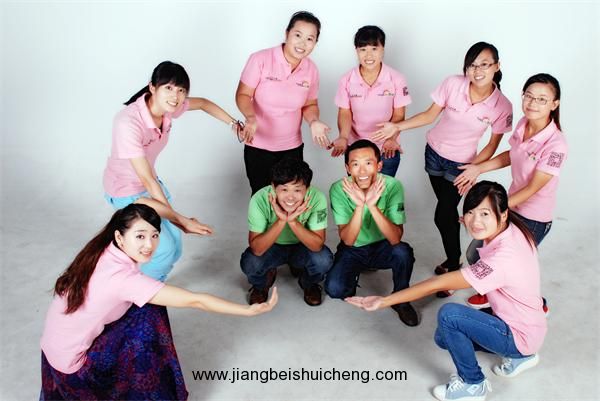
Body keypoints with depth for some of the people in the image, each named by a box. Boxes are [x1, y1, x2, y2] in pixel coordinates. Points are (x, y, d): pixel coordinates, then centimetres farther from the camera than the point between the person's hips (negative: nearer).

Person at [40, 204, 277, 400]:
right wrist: (250, 310, -26)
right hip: (73, 366, -7)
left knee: (146, 302, 5)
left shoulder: (103, 251, -10)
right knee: (150, 315, -12)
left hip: (55, 348, 7)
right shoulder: (123, 277, -32)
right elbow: (194, 300, -30)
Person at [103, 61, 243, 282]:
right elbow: (147, 179, -32)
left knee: (174, 245, 4)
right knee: (164, 248, -12)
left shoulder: (168, 106, -14)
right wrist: (179, 219, -29)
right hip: (125, 191, -6)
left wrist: (234, 124, 4)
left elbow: (203, 103, 8)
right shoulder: (129, 123, -34)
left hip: (149, 182, 6)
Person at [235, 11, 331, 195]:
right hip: (258, 146, -3)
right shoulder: (260, 59, -16)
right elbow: (243, 94, -10)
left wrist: (313, 121, -13)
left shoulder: (311, 69, -2)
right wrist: (251, 117, -30)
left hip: (293, 147, 3)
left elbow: (310, 104, 8)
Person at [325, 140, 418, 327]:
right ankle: (353, 278, 12)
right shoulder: (339, 189, -21)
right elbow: (347, 240, -26)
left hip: (382, 247, 0)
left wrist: (372, 205, -42)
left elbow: (396, 238, -29)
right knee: (334, 288, -25)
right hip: (352, 250, 0)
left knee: (403, 251, -32)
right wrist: (359, 206, -42)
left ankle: (400, 300, -3)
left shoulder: (392, 186, -22)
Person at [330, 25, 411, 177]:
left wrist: (391, 138, -24)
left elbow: (398, 115, -6)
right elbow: (345, 113, -4)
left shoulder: (396, 79, -10)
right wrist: (343, 137, -23)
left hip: (387, 150, -1)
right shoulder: (347, 80, -7)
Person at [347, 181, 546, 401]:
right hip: (526, 324, 9)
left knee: (448, 315, -27)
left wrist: (384, 301, -32)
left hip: (520, 336, -9)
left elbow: (438, 284, -35)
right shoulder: (510, 230, -12)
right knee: (444, 338, 10)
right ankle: (518, 356, 19)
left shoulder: (501, 259, -36)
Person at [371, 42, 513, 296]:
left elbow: (493, 144, -7)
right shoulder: (453, 84, -17)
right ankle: (454, 259, 38)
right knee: (448, 210, 17)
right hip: (434, 153, 3)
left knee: (443, 216, -5)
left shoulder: (502, 106, -18)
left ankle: (453, 264, 17)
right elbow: (430, 115, -6)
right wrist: (397, 127, -14)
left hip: (461, 163, -2)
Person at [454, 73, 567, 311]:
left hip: (534, 217, -7)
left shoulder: (556, 145, -26)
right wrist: (478, 169, 3)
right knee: (474, 255, 11)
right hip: (512, 204, 7)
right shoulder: (523, 124, -7)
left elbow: (532, 188, -23)